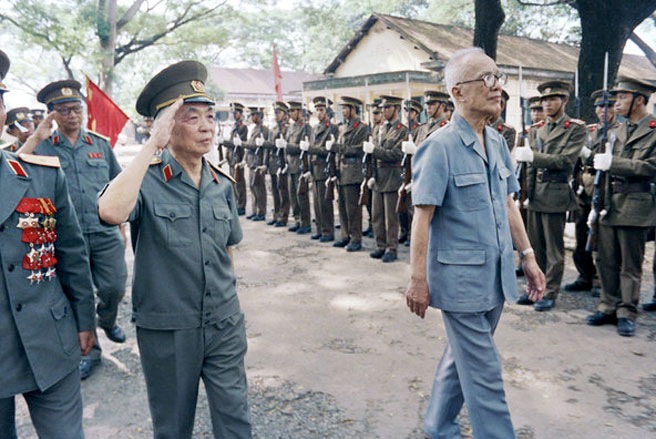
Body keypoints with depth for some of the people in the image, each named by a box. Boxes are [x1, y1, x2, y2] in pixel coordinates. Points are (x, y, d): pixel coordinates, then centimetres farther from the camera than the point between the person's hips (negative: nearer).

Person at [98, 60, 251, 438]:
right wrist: (153, 144, -31)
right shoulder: (147, 179, -13)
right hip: (167, 329, -3)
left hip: (225, 324, 4)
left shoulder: (222, 183, 2)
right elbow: (111, 212, -36)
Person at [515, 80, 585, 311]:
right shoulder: (541, 130, 16)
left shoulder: (576, 128, -3)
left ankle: (550, 294, 10)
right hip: (535, 194, 6)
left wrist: (532, 156, -20)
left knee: (554, 248, 2)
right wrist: (527, 192, 12)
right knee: (535, 246, 11)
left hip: (555, 194, -6)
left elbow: (565, 160, -15)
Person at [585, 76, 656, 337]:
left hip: (635, 207, -6)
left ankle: (627, 313, 13)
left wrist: (612, 163, -20)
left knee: (630, 264, 3)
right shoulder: (620, 130, 16)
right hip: (611, 205, 6)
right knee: (606, 261, 9)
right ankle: (609, 308, 20)